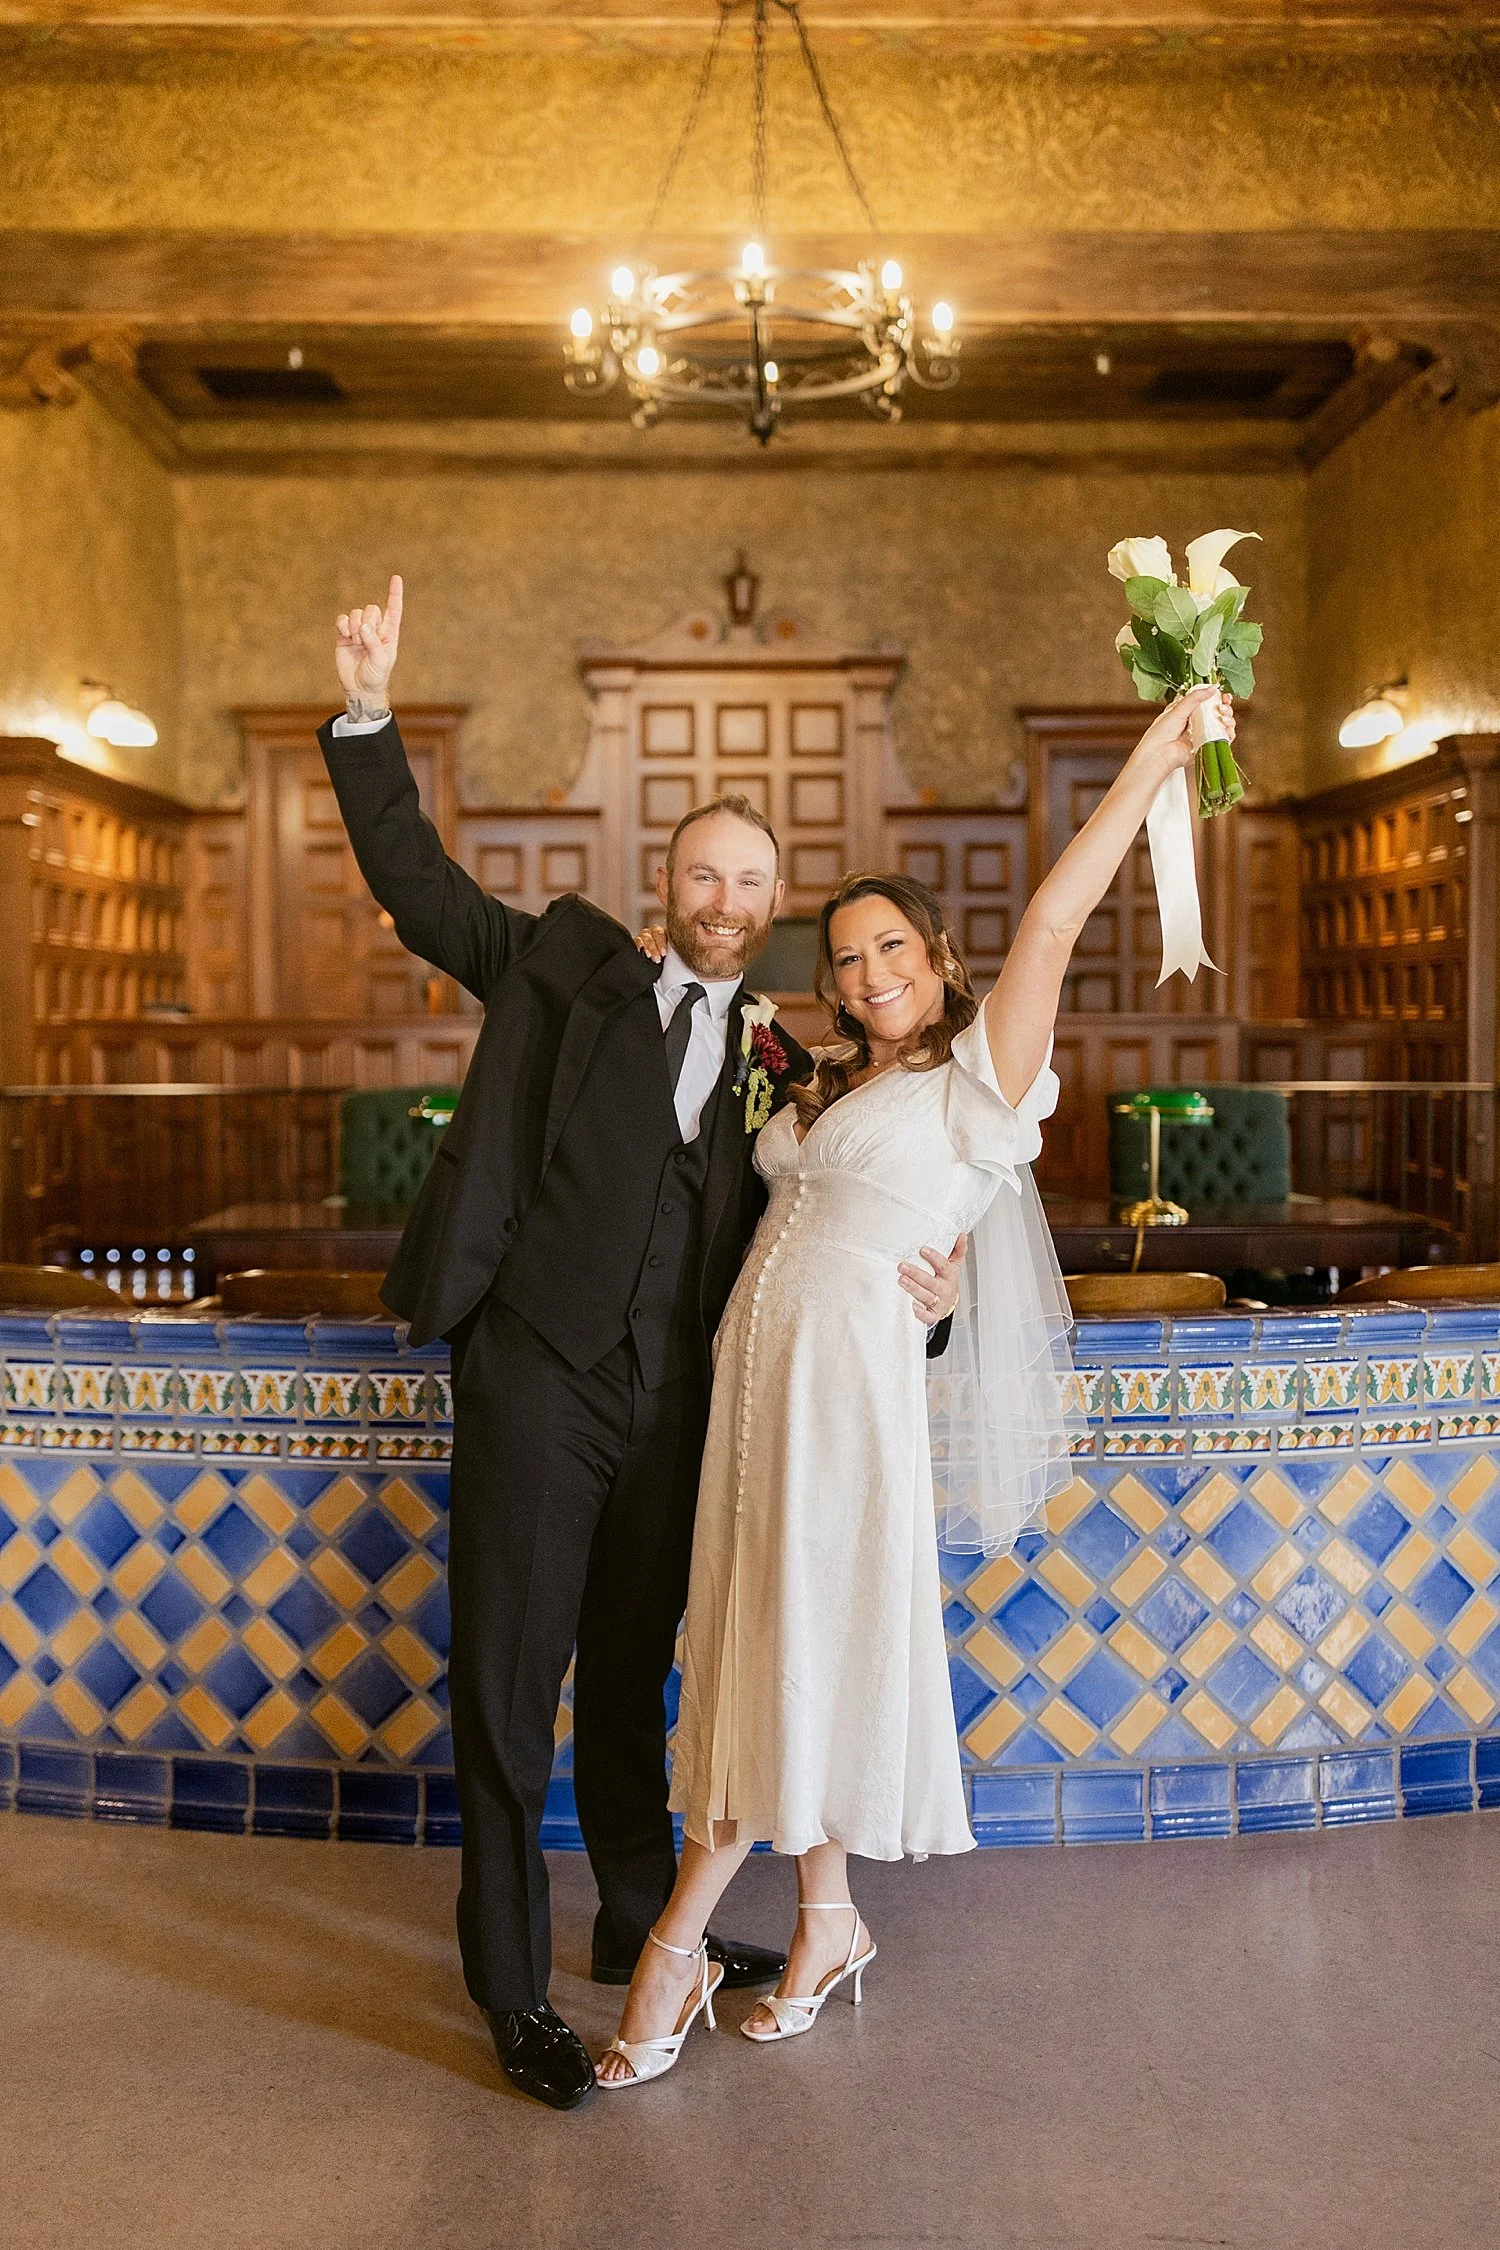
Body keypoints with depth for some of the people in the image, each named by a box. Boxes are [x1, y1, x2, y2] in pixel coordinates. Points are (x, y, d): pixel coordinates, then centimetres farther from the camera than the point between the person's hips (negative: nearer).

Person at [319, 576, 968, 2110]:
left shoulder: (774, 1060, 13)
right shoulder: (565, 966, 5)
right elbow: (418, 885, 1)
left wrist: (921, 1289, -4)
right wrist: (368, 719, -9)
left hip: (669, 1401, 4)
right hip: (535, 1369, -3)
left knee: (632, 1673, 18)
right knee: (509, 1679, 1)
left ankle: (641, 1923, 36)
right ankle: (511, 1992, 13)